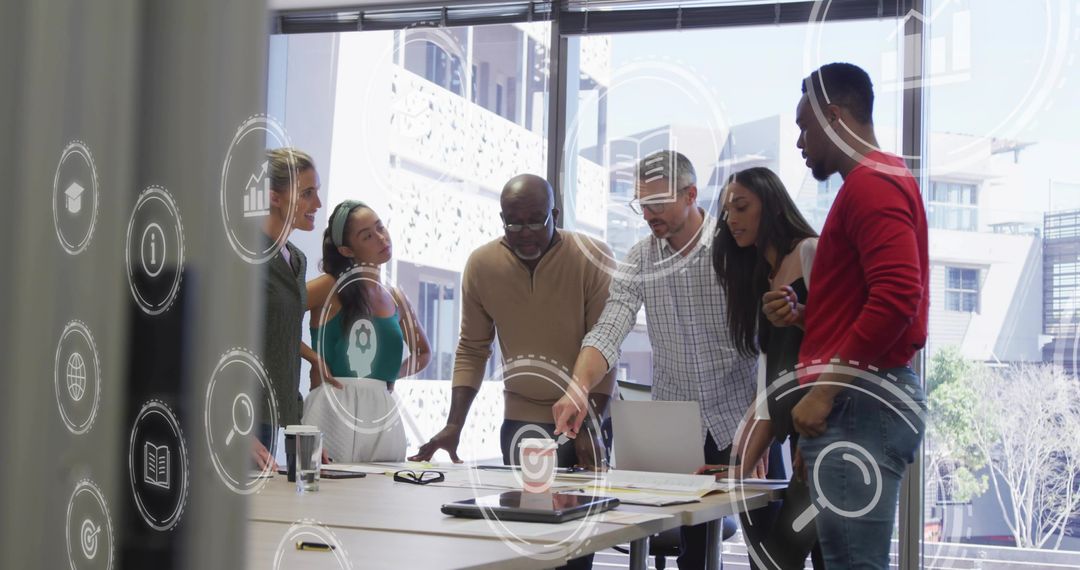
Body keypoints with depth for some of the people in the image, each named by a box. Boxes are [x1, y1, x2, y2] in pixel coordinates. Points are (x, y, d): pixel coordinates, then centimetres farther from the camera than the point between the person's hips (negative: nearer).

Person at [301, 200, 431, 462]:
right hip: (334, 409, -5)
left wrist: (389, 376, 13)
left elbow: (423, 353, 29)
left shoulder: (396, 298, 15)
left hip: (382, 413, 5)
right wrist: (315, 359, -9)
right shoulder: (331, 287, 0)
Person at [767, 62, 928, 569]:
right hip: (863, 397, 10)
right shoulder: (877, 181, 21)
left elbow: (896, 298, -23)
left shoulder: (871, 184, -10)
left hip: (861, 400, -10)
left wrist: (824, 388, -22)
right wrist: (801, 316, 13)